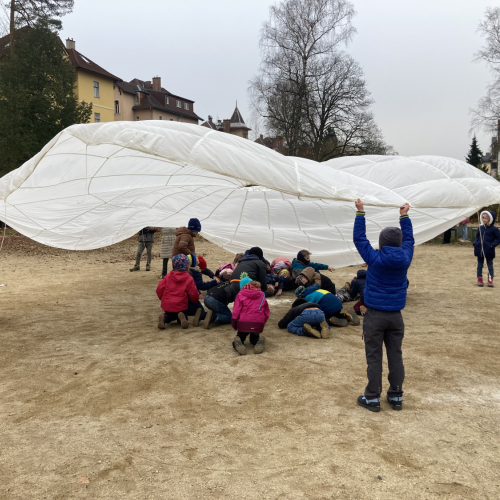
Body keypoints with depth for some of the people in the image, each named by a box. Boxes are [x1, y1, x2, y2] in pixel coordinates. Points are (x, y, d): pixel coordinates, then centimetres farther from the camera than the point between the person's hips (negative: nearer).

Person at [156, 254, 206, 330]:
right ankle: (181, 316, -16)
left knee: (170, 315, 33)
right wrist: (196, 298, 16)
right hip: (180, 306, -4)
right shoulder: (189, 279, -7)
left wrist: (163, 299, 17)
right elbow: (194, 295, -8)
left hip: (166, 305, 4)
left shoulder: (168, 276, 3)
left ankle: (164, 316, -4)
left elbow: (159, 289, -1)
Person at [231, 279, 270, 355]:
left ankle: (238, 343, -15)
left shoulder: (241, 294, 4)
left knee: (240, 337, 23)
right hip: (259, 323, 3)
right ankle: (259, 342, -8)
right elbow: (266, 312, 13)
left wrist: (234, 326, 9)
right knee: (254, 338, 29)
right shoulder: (262, 295, 14)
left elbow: (236, 312, -2)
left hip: (244, 323, -2)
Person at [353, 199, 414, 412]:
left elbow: (359, 238, -3)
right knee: (395, 356, 11)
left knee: (374, 357, 2)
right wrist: (404, 216, 25)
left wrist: (360, 212, 5)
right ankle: (396, 396, 20)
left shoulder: (375, 258, -12)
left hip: (375, 314, -3)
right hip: (395, 315, 4)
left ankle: (372, 398, 9)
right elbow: (409, 239, 15)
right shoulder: (405, 258, -3)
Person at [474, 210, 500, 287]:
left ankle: (490, 280, 13)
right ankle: (479, 279, 17)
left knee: (490, 266, 6)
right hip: (480, 250, 4)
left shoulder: (494, 229, -8)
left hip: (489, 251, -4)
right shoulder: (481, 228, 6)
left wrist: (492, 245, -17)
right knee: (480, 265, 10)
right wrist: (475, 243, 0)